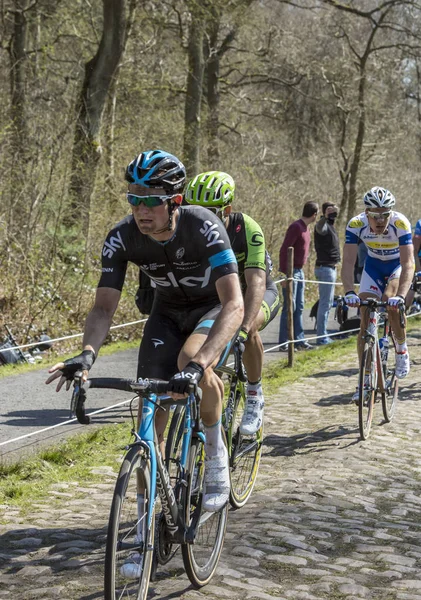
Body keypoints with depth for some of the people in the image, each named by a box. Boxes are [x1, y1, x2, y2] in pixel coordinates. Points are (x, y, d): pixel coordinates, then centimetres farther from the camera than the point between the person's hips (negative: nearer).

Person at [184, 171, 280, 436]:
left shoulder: (247, 229, -32)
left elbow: (256, 283, -42)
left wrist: (243, 328, -57)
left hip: (261, 294, -4)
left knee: (247, 327, -36)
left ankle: (255, 397, -16)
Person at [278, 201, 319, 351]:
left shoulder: (306, 228, 13)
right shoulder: (296, 227, -16)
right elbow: (284, 250, -20)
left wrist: (300, 270, 16)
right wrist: (285, 274, -24)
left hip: (299, 271, 9)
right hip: (290, 271, -9)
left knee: (299, 307, 10)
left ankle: (299, 340, 15)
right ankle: (284, 343, -4)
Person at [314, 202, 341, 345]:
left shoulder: (330, 226, 17)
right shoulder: (323, 226, -16)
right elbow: (319, 227, -42)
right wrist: (325, 216, -61)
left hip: (330, 268, 11)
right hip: (325, 268, -11)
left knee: (327, 303, 16)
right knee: (325, 303, -10)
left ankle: (323, 334, 24)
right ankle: (321, 337, -9)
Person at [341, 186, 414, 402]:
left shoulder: (400, 223, -34)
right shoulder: (356, 225, -28)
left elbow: (408, 263, -40)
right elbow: (348, 262, -32)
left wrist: (401, 296, -54)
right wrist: (349, 292, -48)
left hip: (398, 265, -2)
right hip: (373, 266, 2)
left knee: (391, 303, -30)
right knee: (366, 321, -8)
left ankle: (402, 349, -2)